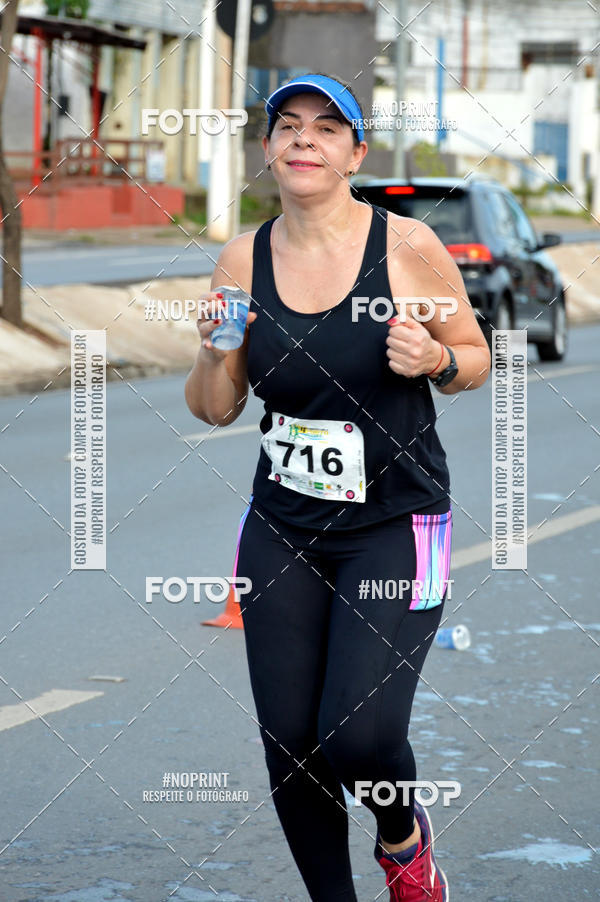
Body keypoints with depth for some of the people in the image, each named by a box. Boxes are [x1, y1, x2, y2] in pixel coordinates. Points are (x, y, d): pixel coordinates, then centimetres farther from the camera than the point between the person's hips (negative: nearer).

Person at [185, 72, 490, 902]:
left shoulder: (408, 245, -9)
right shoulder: (245, 259, 0)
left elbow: (477, 360, 3)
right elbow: (215, 410, 6)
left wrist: (435, 360, -18)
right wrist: (216, 354, -15)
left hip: (395, 526, -3)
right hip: (282, 528, 3)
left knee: (358, 737, -15)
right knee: (288, 745, 1)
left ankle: (404, 834, 20)